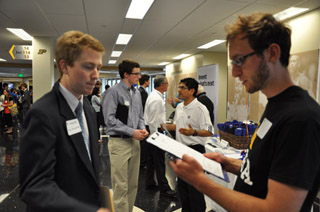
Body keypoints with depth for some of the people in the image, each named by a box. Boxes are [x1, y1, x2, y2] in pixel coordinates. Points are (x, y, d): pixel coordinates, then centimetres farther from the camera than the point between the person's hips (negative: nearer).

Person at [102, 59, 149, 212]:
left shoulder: (137, 93, 12)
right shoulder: (114, 91, -11)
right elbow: (110, 119, -16)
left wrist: (142, 128, -1)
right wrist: (132, 132, -17)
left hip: (135, 141, 7)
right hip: (119, 142, -7)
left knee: (133, 184, 16)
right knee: (121, 186, 0)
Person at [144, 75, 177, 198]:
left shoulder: (154, 96, 13)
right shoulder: (156, 99, -20)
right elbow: (153, 121, -22)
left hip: (153, 130, 11)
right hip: (154, 130, -11)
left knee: (151, 159, 18)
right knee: (159, 160, -3)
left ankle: (149, 183, 30)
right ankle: (164, 189, 6)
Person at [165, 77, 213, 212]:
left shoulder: (200, 109, -15)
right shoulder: (179, 107, 10)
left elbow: (209, 132, -19)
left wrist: (193, 132, -34)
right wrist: (164, 126, 8)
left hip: (195, 150, -8)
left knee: (194, 187, 1)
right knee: (181, 185, 19)